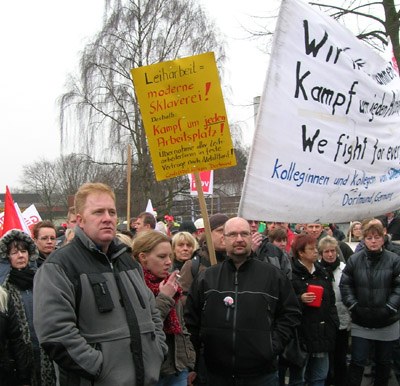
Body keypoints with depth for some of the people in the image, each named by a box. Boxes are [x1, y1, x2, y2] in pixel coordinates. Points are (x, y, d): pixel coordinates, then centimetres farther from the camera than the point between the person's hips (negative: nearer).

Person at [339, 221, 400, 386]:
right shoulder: (354, 260, -3)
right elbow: (345, 285, 0)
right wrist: (355, 307, -8)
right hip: (361, 323, 0)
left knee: (384, 362, 16)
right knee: (357, 362, 2)